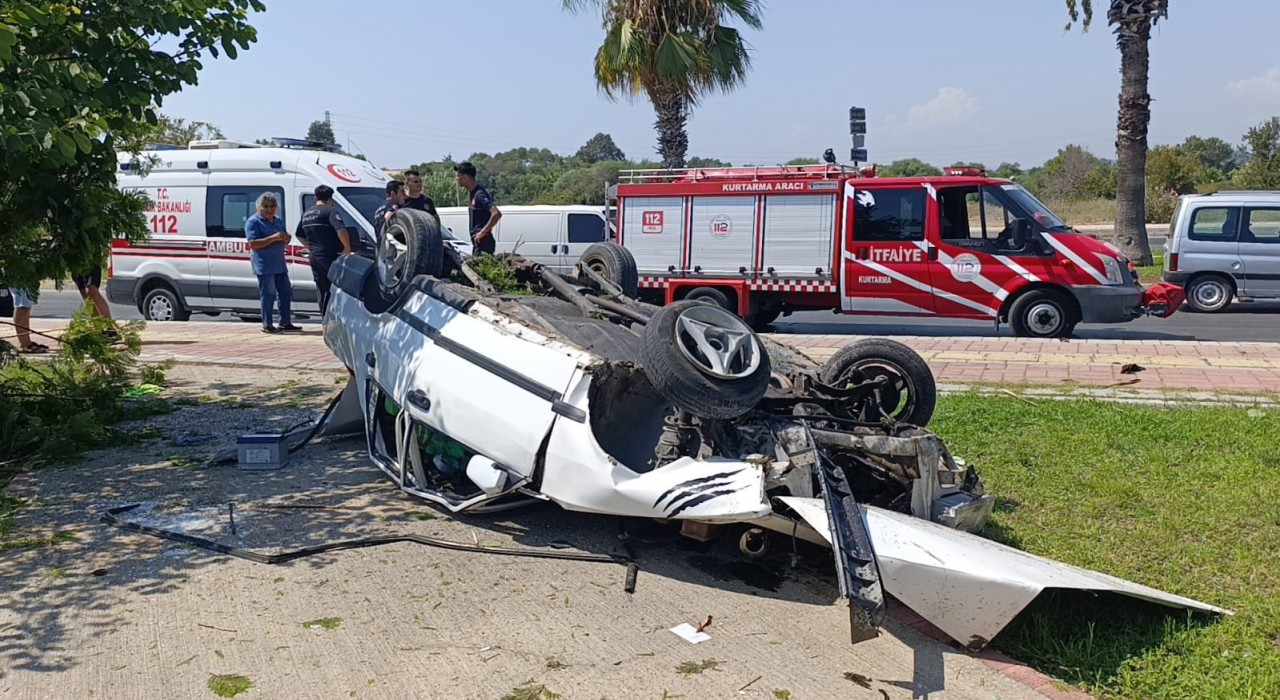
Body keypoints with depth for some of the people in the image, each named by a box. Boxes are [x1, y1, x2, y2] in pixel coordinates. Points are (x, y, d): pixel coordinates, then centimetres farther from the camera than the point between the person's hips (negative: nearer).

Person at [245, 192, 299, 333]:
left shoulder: (279, 221, 16)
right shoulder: (253, 222, -6)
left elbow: (285, 241, 25)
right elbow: (253, 244, -16)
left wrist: (286, 238, 0)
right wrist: (273, 238, -24)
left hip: (280, 264, 8)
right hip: (264, 266, -8)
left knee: (285, 292, 9)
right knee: (268, 295, -6)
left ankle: (285, 323, 18)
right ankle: (267, 325, -1)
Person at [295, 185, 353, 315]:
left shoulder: (306, 214, 15)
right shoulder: (331, 211, -12)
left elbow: (299, 235, 27)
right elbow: (341, 230, -27)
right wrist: (347, 249, -18)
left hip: (315, 258, 8)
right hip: (331, 258, -8)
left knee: (322, 291, 14)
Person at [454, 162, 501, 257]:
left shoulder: (480, 194, -16)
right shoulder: (473, 193, 12)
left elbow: (496, 214, -27)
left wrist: (483, 232, -22)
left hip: (483, 241, -10)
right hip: (478, 242, 10)